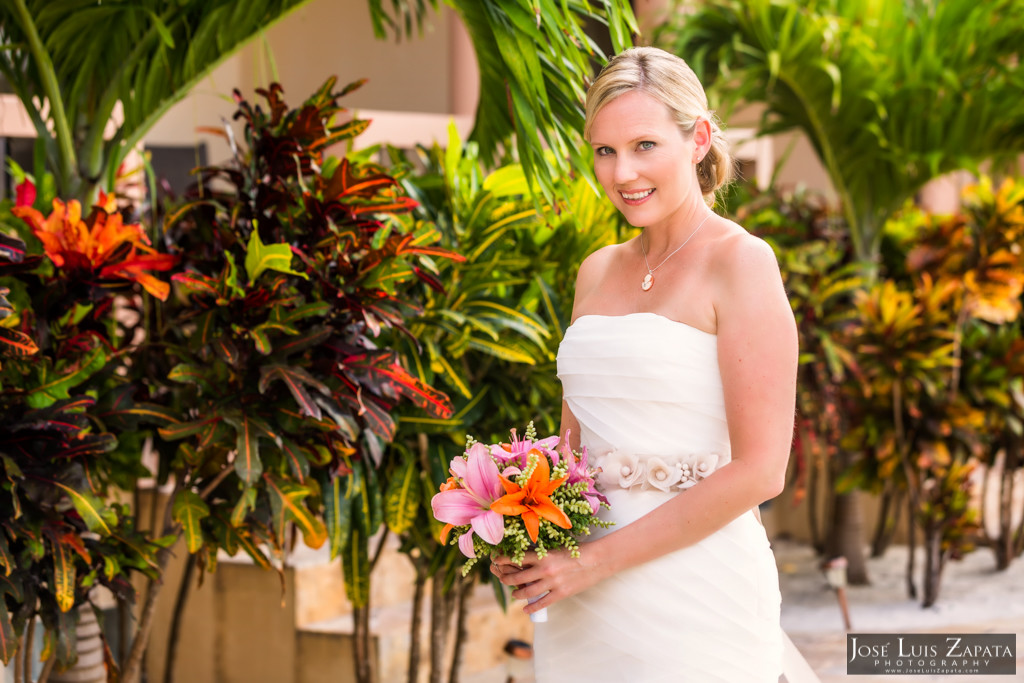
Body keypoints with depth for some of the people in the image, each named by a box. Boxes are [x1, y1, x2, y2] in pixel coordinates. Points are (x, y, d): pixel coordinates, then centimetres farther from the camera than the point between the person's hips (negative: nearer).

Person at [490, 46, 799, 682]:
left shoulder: (741, 261, -8)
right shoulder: (598, 272, 11)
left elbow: (759, 470, -14)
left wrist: (598, 560, -14)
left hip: (694, 597, -6)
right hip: (583, 598, 6)